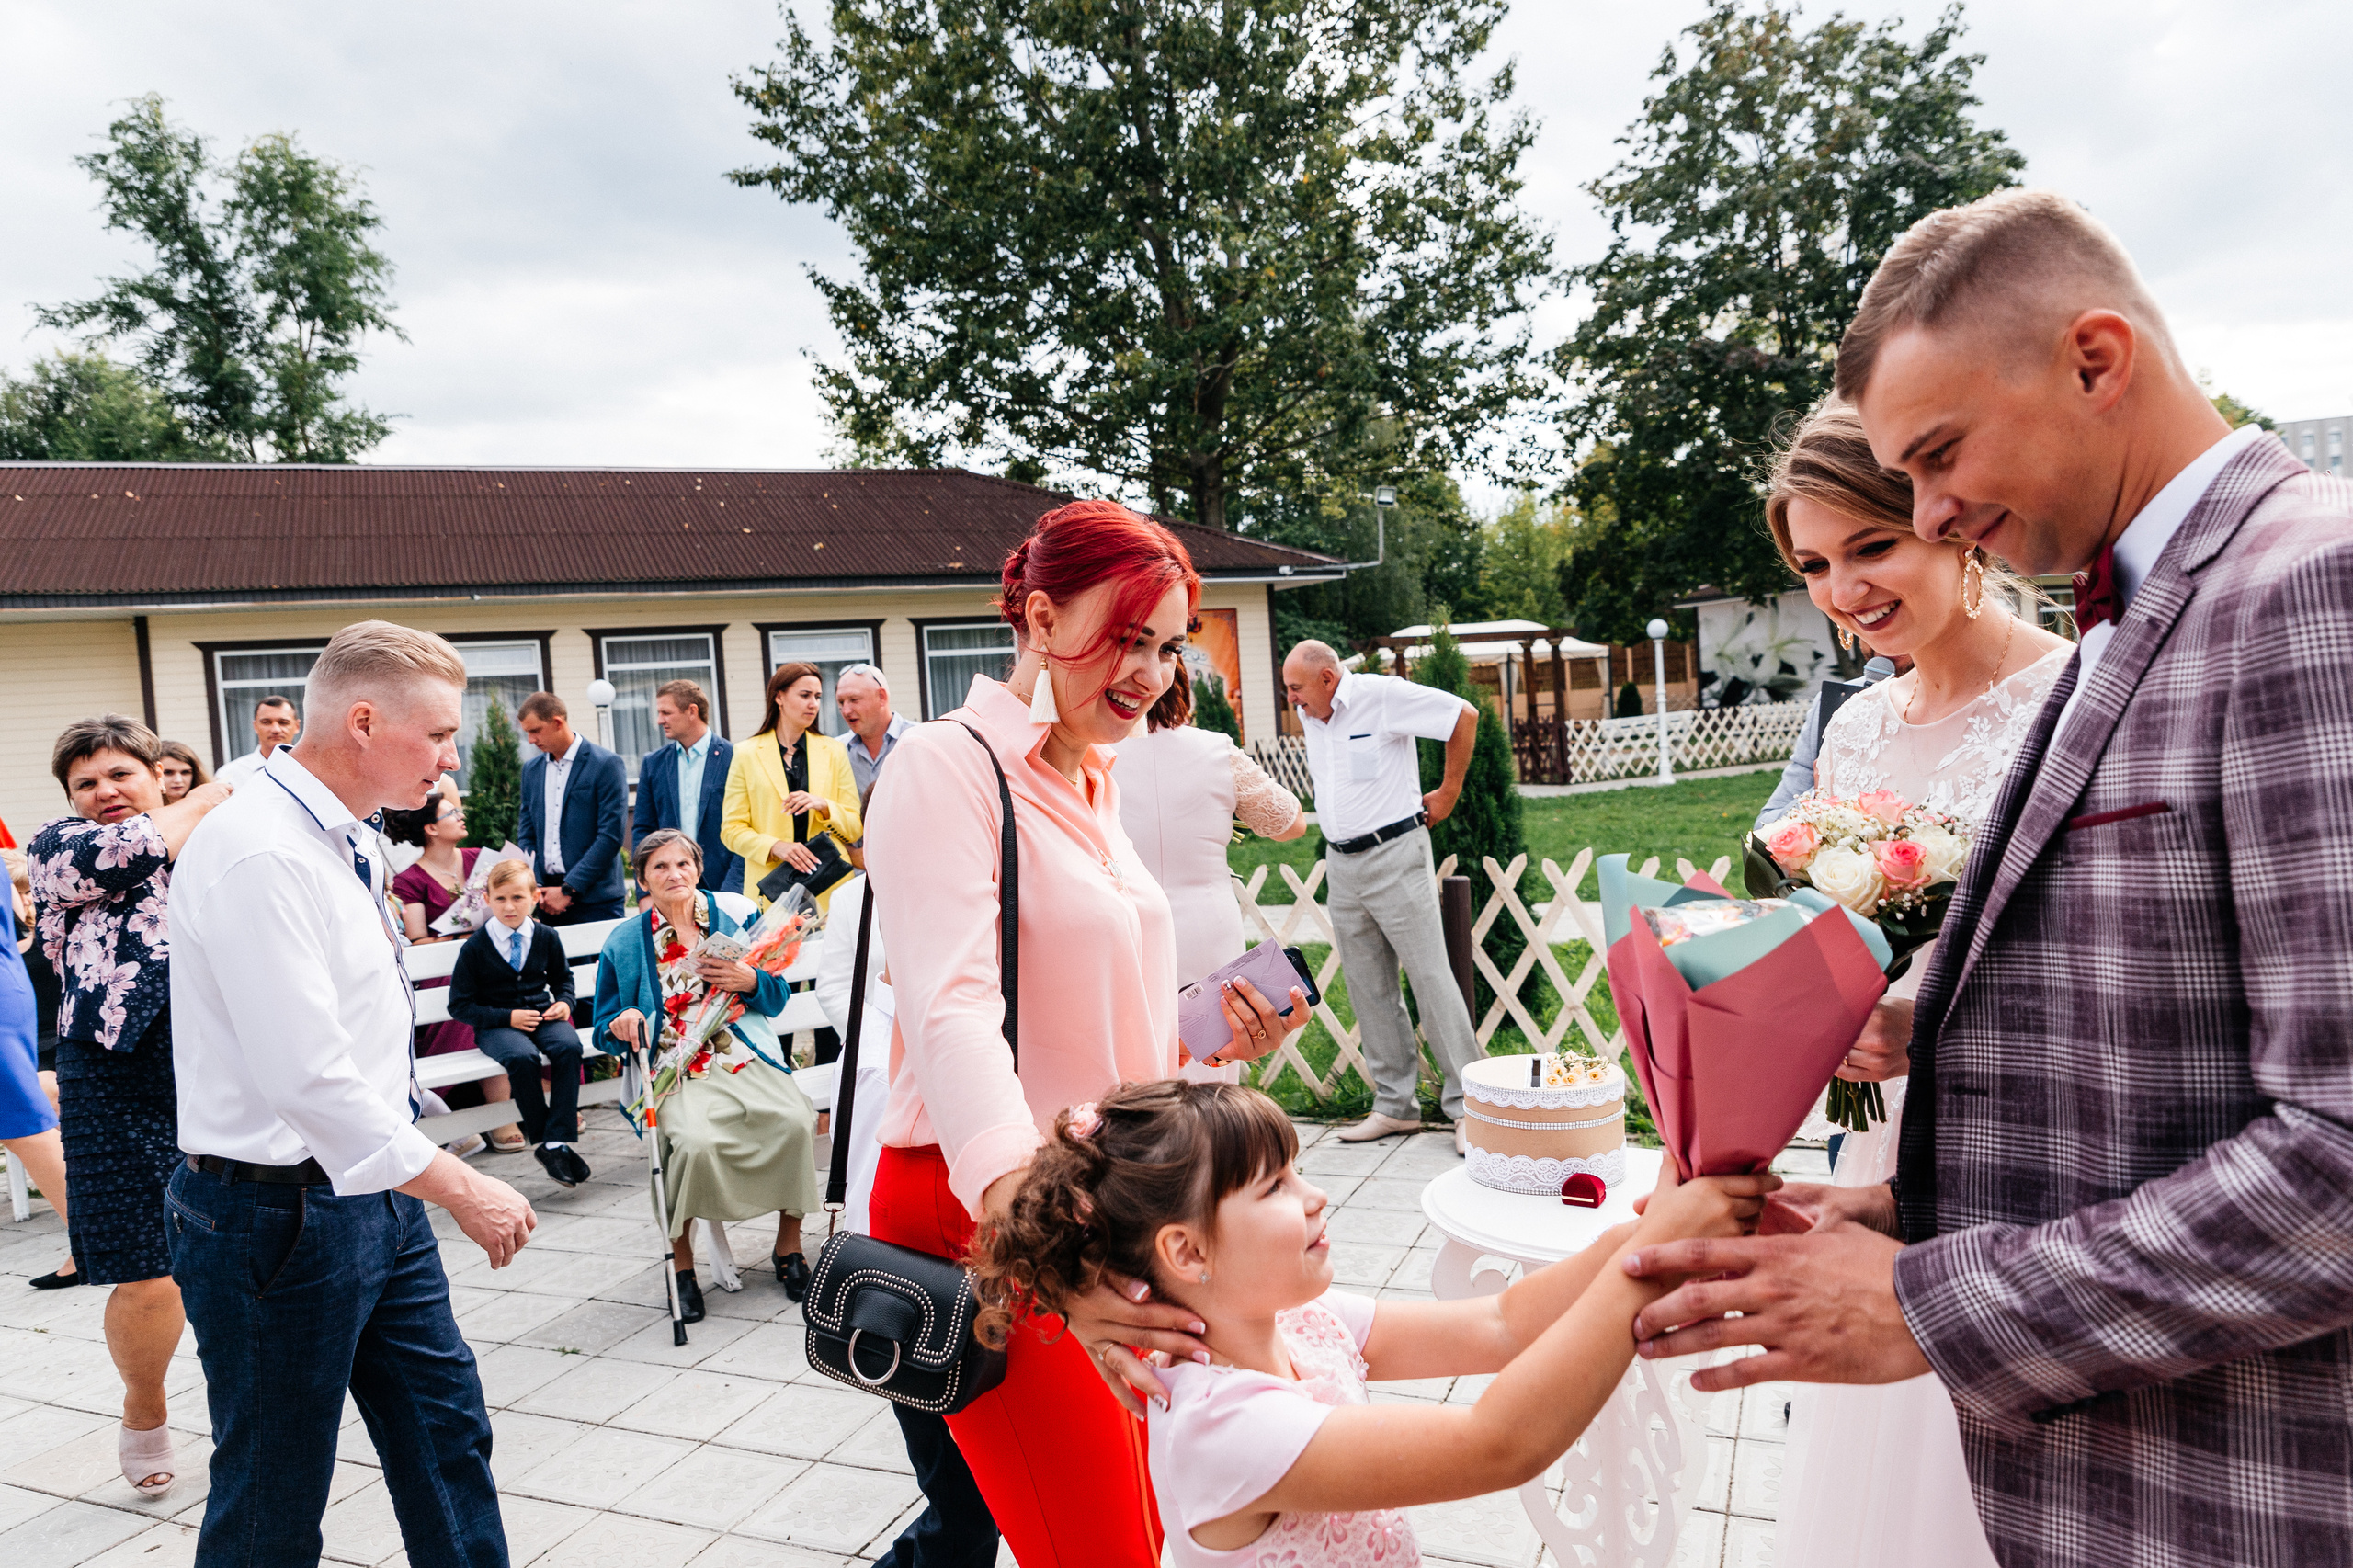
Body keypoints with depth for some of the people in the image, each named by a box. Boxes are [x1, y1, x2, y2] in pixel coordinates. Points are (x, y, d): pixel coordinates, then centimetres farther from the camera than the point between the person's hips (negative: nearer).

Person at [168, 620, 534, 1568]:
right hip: (279, 1214, -9)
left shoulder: (345, 841, 8)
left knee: (447, 1431, 17)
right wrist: (459, 1187, -23)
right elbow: (308, 1076, -28)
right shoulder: (258, 853, -22)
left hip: (376, 1197, 9)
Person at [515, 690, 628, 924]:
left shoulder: (606, 764, -6)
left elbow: (611, 836, -11)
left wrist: (569, 889, -13)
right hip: (547, 900, 5)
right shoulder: (531, 769, 14)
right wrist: (536, 888, -1)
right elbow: (526, 834, 15)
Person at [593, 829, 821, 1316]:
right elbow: (607, 1029, 15)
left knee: (796, 1121, -28)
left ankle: (788, 1245, -7)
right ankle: (682, 1258, -10)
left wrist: (750, 980, -8)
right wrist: (622, 1023, -9)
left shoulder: (732, 918, 11)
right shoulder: (624, 942, 10)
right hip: (671, 1068, -1)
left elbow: (778, 998, 14)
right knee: (696, 1141, -34)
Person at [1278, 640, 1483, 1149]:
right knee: (1368, 988, 8)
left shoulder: (1382, 695, -11)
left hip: (1393, 854, -7)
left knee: (1431, 978, -5)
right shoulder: (1308, 715, 10)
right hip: (1341, 864, 7)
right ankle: (1396, 1104, 17)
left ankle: (1468, 1106, 2)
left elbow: (1464, 715, -8)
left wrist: (1449, 792, -2)